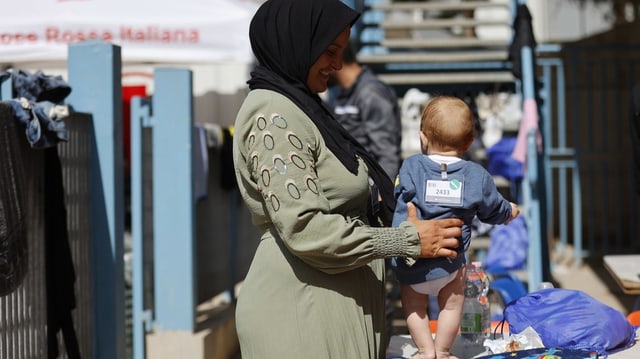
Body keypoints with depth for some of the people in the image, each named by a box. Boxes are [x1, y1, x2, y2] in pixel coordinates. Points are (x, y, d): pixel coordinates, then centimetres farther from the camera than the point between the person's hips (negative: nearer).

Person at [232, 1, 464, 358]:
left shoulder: (302, 105, 16)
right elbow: (305, 230, -21)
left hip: (336, 308, 9)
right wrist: (409, 240, -17)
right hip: (301, 311, -9)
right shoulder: (273, 115, -14)